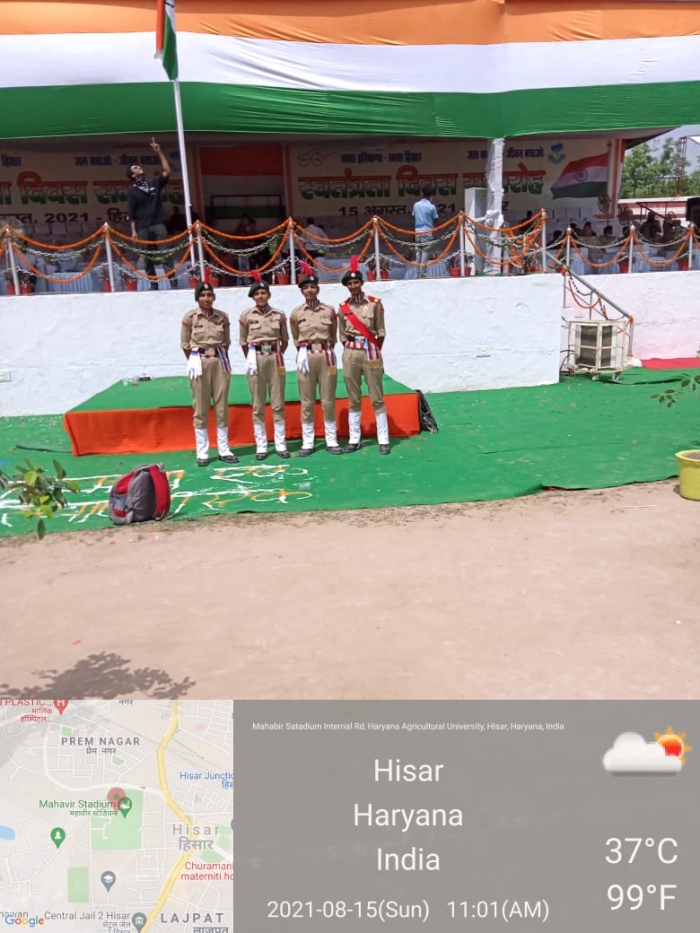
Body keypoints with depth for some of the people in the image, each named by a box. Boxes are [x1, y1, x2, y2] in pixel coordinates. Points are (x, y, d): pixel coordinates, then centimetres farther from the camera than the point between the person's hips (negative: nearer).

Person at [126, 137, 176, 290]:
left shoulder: (154, 182, 13)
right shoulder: (132, 191, 7)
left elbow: (167, 172, 0)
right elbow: (132, 213, 5)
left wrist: (159, 153, -2)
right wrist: (134, 230, -2)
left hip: (158, 224, 1)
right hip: (143, 228, 0)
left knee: (165, 252, -11)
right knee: (148, 256, 2)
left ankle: (172, 279, -15)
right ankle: (153, 283, 7)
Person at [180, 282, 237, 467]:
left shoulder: (223, 317, 5)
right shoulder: (189, 317, -2)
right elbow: (185, 344, 4)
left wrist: (221, 359, 8)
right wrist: (196, 361, 8)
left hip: (220, 362, 2)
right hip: (199, 363, -2)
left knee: (222, 407, 6)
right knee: (201, 409, 3)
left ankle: (224, 450, 14)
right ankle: (202, 452, 9)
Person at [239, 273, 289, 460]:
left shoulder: (279, 315, 4)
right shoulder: (246, 315, 1)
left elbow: (285, 341, 13)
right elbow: (243, 342, 9)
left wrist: (276, 356, 9)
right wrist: (251, 359, 10)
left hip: (275, 359, 1)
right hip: (256, 359, -1)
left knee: (278, 404, 3)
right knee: (258, 406, 3)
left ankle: (280, 445, 11)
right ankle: (261, 446, 10)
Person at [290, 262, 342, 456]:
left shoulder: (330, 311, 3)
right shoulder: (296, 313, 3)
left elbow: (333, 337, 13)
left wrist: (325, 351, 10)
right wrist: (304, 351, 8)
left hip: (327, 356, 0)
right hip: (305, 357, 0)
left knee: (328, 401, 3)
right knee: (307, 402, 3)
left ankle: (331, 441, 12)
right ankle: (307, 443, 8)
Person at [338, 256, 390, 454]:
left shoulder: (375, 303, 0)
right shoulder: (343, 307, 6)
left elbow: (380, 332, 3)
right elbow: (342, 335, 12)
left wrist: (375, 351, 1)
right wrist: (351, 349, 3)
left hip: (371, 352, -2)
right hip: (350, 354, 3)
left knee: (377, 398, 1)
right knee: (353, 399, 8)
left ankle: (383, 440, 6)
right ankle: (354, 439, 14)